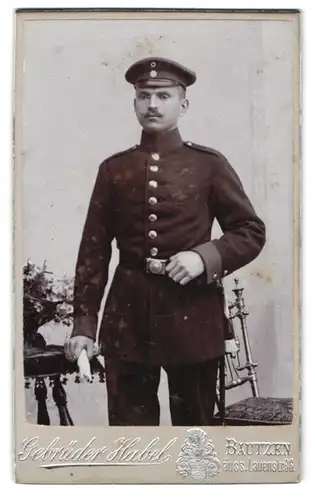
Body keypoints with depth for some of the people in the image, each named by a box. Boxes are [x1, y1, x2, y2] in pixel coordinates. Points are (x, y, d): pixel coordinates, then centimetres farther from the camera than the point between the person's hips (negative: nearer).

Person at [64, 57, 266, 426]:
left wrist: (205, 256, -15)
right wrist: (83, 322, 1)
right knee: (128, 420, 7)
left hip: (194, 314, -1)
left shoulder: (209, 164, 3)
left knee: (195, 419, 12)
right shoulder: (113, 169, 8)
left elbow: (251, 231, 4)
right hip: (127, 314, 1)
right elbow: (94, 250, 7)